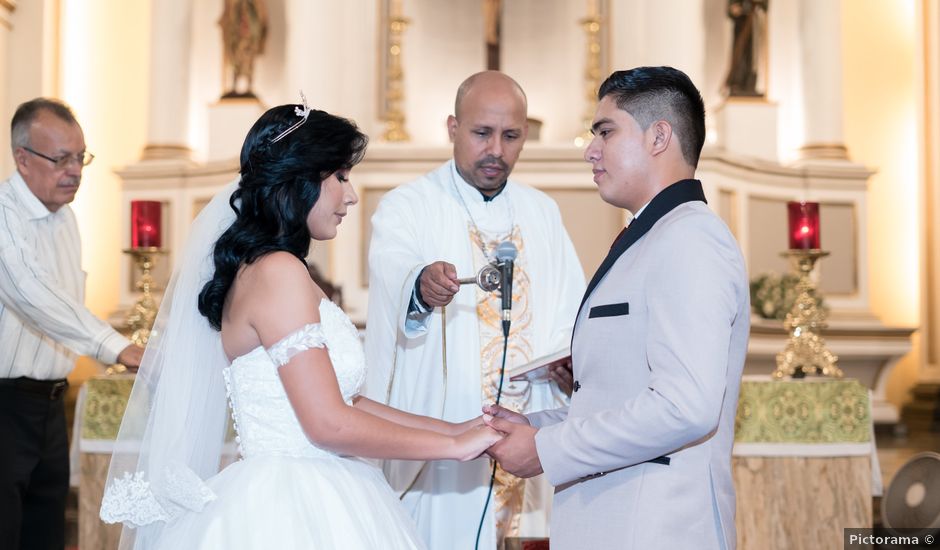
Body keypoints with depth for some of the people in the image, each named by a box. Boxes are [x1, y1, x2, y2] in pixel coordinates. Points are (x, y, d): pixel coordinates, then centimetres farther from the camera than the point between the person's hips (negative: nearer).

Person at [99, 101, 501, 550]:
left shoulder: (265, 270, 13)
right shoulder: (277, 272, -16)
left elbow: (341, 401, 13)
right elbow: (330, 425, -20)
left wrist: (455, 428, 10)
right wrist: (455, 446, -11)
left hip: (309, 503, 9)